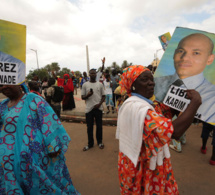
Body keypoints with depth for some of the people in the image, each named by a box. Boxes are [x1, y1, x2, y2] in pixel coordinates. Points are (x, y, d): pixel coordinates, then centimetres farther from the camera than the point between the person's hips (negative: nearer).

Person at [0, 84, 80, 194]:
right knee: (11, 185, 21)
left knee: (39, 181, 11)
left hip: (33, 153, -5)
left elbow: (49, 122, -16)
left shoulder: (34, 100, -13)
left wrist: (53, 146, -17)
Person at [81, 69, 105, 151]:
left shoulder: (100, 84, 4)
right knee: (89, 127, 8)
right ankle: (90, 143, 26)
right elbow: (82, 97, 4)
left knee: (99, 126, 10)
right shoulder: (85, 85, 3)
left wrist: (99, 104, -11)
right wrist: (88, 95, -18)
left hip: (98, 108, 0)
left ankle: (99, 142, 31)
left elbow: (103, 96, 6)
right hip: (89, 109, 0)